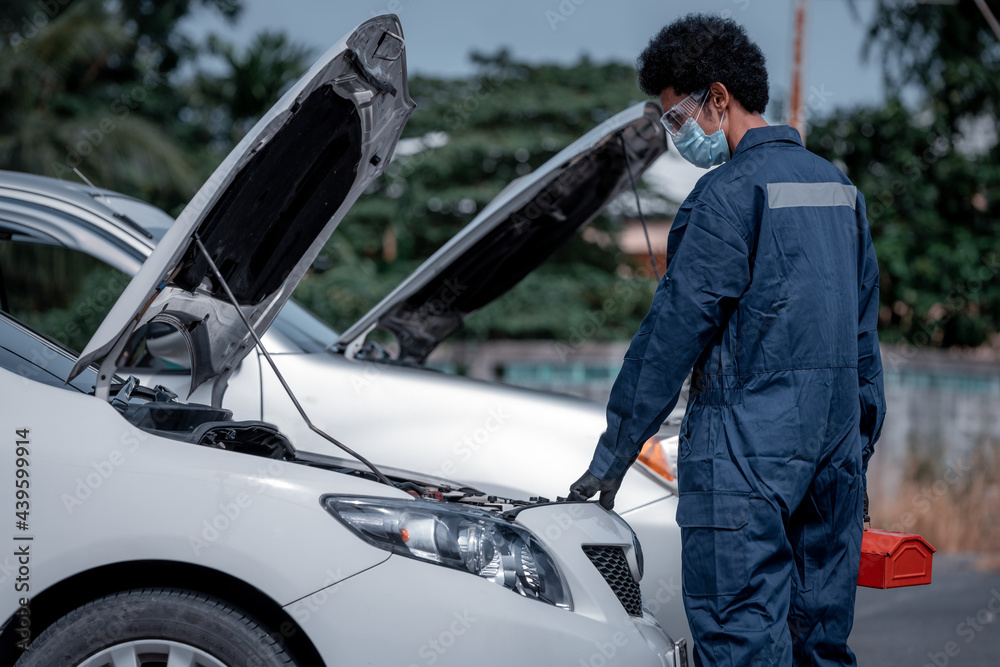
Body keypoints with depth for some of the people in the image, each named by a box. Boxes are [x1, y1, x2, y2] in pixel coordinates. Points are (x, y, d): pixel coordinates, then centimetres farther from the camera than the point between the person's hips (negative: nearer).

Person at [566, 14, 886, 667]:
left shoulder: (731, 192, -11)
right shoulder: (837, 184, 15)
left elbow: (675, 330, -12)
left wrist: (612, 454, -7)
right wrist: (864, 435, 25)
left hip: (747, 446, -8)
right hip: (837, 443, 8)